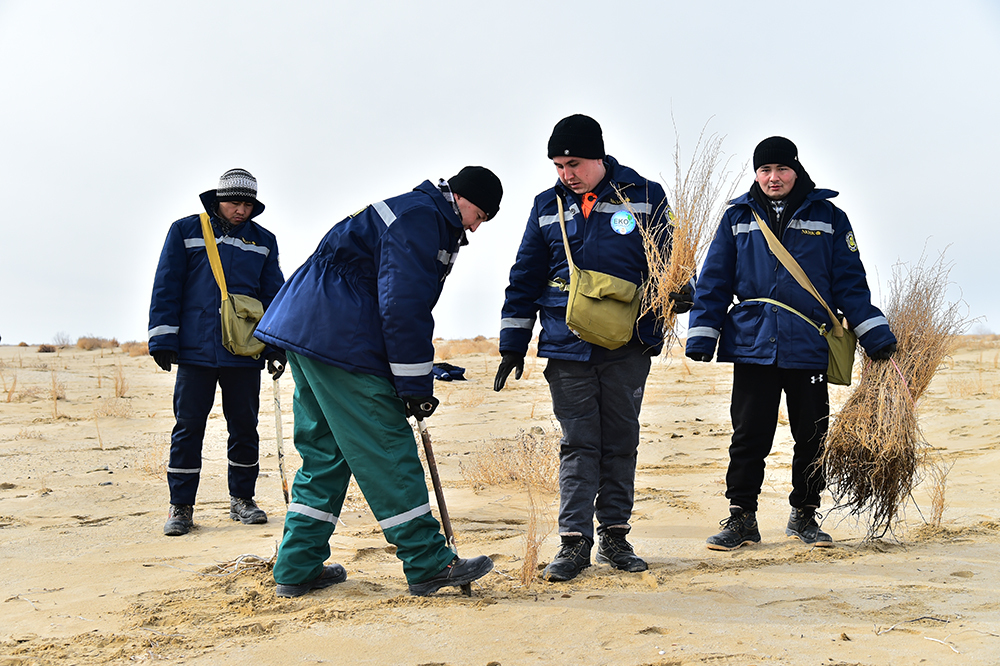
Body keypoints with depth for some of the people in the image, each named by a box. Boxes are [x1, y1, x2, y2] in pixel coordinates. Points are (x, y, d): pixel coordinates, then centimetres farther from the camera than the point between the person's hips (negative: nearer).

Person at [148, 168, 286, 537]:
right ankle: (180, 506, 10)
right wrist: (163, 340, -2)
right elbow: (166, 287, 4)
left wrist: (276, 346, 8)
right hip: (195, 350, -2)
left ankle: (242, 499, 20)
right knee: (188, 426, 1)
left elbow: (272, 295, 15)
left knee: (244, 426, 7)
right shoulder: (185, 231, 5)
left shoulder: (263, 241, 12)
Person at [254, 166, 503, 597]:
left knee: (325, 450, 13)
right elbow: (403, 307, -18)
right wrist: (416, 386, -14)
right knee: (385, 448, -7)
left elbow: (407, 303, 24)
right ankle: (428, 565, -1)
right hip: (339, 339, -11)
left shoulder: (428, 222, 24)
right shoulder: (420, 217, -10)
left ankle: (298, 568, 16)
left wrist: (416, 379, 18)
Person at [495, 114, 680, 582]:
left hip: (626, 346, 0)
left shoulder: (643, 196, 1)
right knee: (578, 444, 1)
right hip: (566, 348, 1)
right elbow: (525, 279, 11)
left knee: (621, 442, 8)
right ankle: (574, 542, 5)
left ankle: (614, 536, 19)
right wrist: (513, 344, 9)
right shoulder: (548, 206, 8)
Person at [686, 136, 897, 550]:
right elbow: (714, 281, 9)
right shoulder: (738, 217, 9)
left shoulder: (828, 217, 7)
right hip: (752, 345, 0)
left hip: (810, 346, 0)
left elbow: (850, 282, 8)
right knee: (749, 437, 2)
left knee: (812, 437, 7)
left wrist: (874, 333, 3)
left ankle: (804, 516, 23)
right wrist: (701, 336, 2)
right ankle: (741, 519, 12)